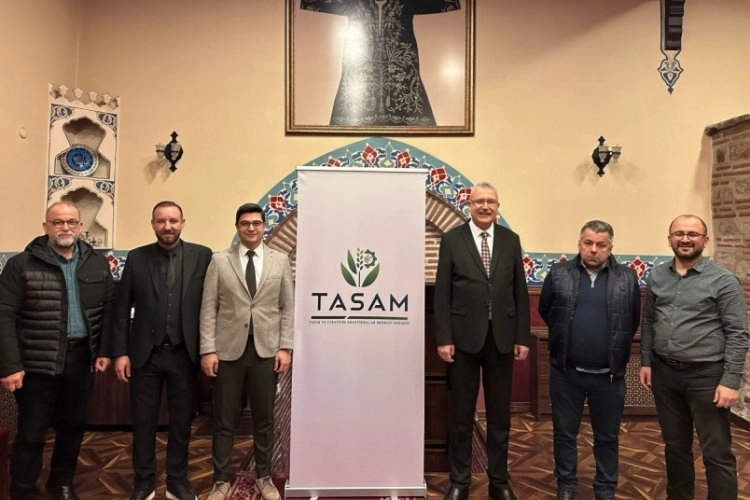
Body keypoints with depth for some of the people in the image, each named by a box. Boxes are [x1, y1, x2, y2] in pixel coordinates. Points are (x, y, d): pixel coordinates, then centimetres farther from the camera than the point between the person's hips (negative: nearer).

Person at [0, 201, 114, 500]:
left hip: (81, 358, 4)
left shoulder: (97, 264, 5)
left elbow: (109, 309, 8)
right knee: (32, 433, 7)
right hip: (37, 361, -3)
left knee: (73, 426, 16)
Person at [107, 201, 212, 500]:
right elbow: (122, 309, 3)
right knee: (143, 421, 12)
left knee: (181, 420, 12)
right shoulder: (136, 258, 2)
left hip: (184, 354, -1)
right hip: (145, 353, 1)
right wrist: (120, 352, -2)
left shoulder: (202, 256, -2)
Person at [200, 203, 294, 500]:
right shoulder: (219, 261, 2)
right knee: (224, 420, 9)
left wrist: (285, 347, -3)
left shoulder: (280, 261, 4)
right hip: (228, 349, -1)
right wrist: (208, 350, -7)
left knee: (264, 419, 12)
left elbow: (288, 308, 4)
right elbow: (208, 309, -1)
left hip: (266, 350, 1)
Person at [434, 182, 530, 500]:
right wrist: (443, 338, -9)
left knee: (500, 414, 12)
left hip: (502, 337, 2)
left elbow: (520, 292, 6)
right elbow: (442, 292, -4)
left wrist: (522, 337, 2)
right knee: (461, 414, 9)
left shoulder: (511, 240, 6)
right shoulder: (452, 239, -1)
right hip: (464, 337, -2)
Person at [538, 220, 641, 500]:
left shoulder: (627, 278, -1)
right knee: (564, 432, 12)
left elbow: (634, 320, 6)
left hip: (609, 374, 0)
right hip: (566, 372, 0)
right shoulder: (558, 274, -2)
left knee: (607, 436, 15)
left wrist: (616, 347, 8)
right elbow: (545, 310, 8)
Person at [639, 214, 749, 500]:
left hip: (706, 375, -4)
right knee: (674, 445, 17)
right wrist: (646, 361, 7)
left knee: (716, 452, 4)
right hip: (664, 373, 4)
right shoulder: (656, 276, 6)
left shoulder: (724, 281, -7)